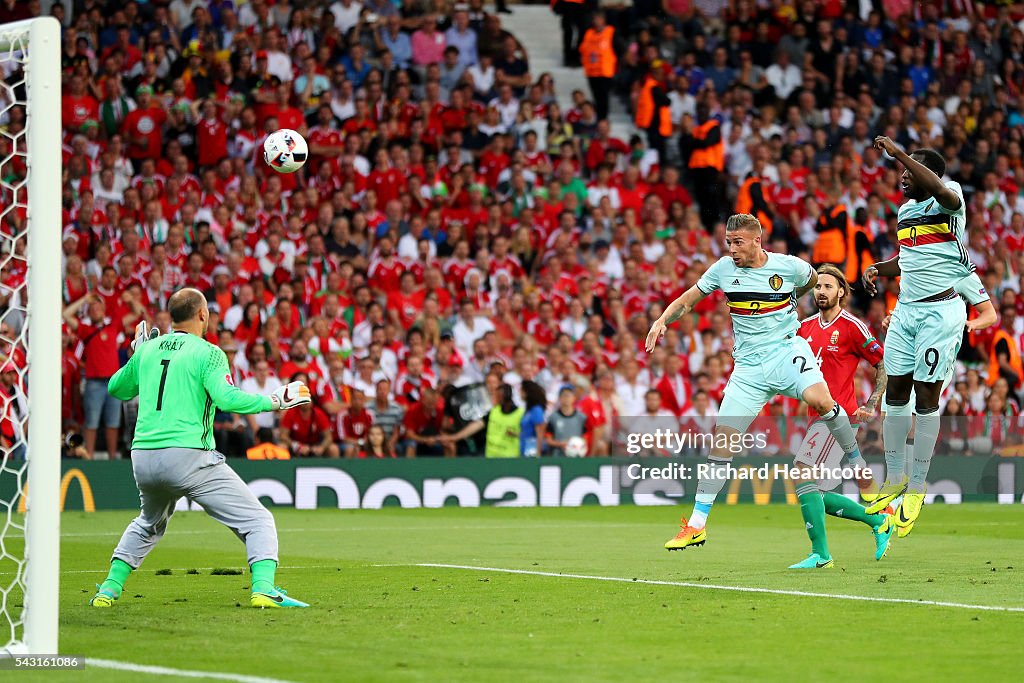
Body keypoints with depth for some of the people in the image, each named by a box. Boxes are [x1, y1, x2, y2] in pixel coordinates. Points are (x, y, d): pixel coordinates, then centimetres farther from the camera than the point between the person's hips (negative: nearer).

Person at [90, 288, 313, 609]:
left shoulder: (148, 350, 14)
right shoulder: (207, 353, -2)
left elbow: (116, 388, 28)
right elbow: (227, 398, -17)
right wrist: (277, 400, -8)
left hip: (143, 459, 6)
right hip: (188, 457, -6)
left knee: (149, 525, 34)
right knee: (258, 521, -2)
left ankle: (109, 589, 25)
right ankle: (263, 588, -23)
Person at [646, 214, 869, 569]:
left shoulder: (789, 266, -5)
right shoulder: (723, 269, 1)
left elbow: (813, 279, 18)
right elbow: (687, 300, 10)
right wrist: (662, 320, -8)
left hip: (787, 350, -2)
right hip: (749, 366, 2)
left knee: (819, 399, -34)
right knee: (722, 439, -7)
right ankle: (696, 524, 1)